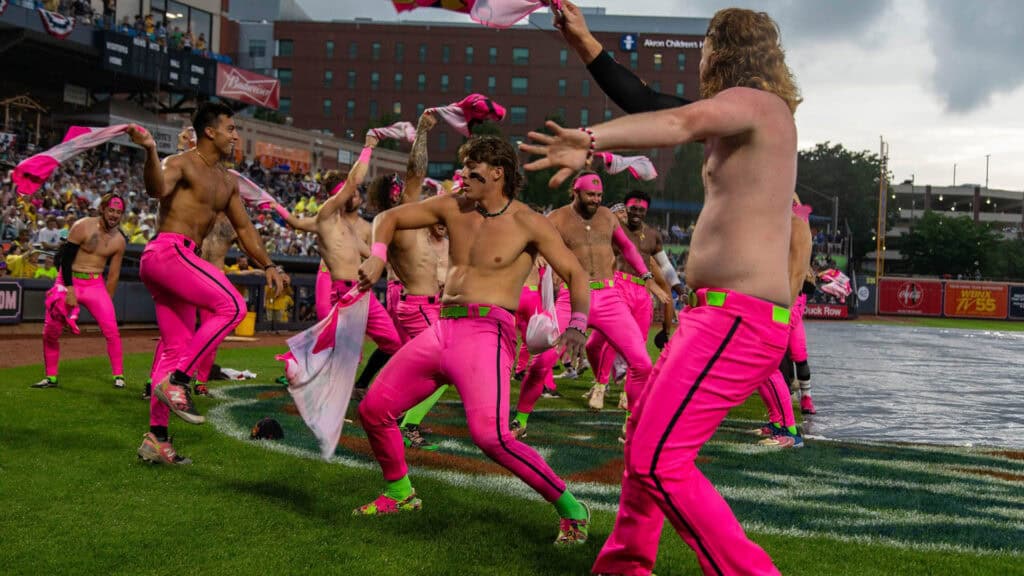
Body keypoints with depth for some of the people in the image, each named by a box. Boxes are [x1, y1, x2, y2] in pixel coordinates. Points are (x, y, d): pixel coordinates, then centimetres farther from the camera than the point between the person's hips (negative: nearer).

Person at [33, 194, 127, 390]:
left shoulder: (119, 241, 1)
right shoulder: (83, 227, -11)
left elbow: (113, 275, 6)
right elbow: (66, 257, -10)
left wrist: (106, 303, 6)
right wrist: (69, 289, -15)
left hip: (96, 285, 2)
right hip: (69, 281, -2)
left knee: (111, 330, -10)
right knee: (50, 332, -1)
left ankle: (118, 375, 2)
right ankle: (51, 377, 14)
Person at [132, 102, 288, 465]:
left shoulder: (227, 181, 20)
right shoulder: (181, 164, -5)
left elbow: (243, 227, 25)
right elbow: (157, 189, -27)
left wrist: (268, 266, 15)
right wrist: (150, 152, -45)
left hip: (182, 258, 9)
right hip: (167, 251, -9)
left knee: (176, 350, 7)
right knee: (231, 306, -23)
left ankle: (156, 439, 11)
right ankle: (176, 380, -17)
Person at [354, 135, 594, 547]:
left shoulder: (528, 223, -3)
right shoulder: (454, 207, 11)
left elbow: (577, 276, -5)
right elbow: (389, 218, 20)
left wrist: (576, 325, -23)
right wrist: (378, 255, -1)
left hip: (487, 333, -6)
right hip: (441, 331, 7)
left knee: (490, 436, -24)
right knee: (373, 409, 8)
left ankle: (571, 510, -9)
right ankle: (399, 493, 32)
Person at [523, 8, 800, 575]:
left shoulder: (752, 101, -11)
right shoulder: (751, 116, 20)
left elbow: (680, 122, -32)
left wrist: (592, 139, -46)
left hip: (737, 319, -11)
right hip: (721, 314, 11)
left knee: (658, 461, -14)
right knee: (642, 434, 21)